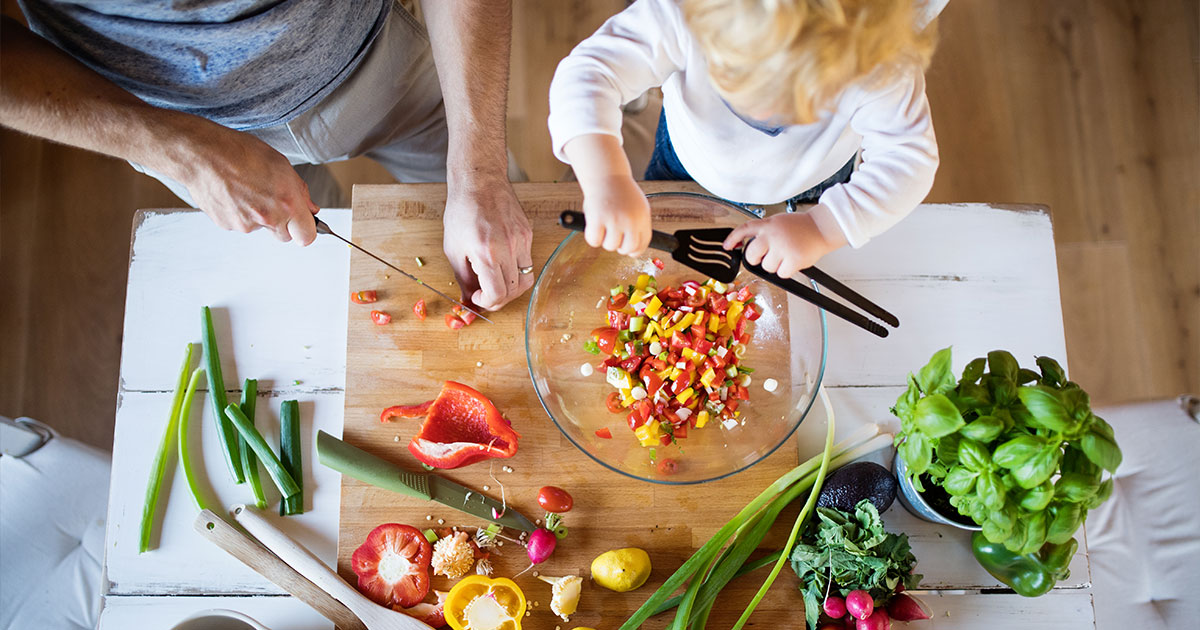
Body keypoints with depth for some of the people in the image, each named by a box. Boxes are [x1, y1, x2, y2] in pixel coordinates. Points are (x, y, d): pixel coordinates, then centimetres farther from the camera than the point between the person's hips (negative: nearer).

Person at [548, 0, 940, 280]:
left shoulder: (881, 68, -42)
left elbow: (910, 158, -35)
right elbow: (588, 73, -48)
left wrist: (823, 228, -50)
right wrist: (605, 179, -66)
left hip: (811, 190, 0)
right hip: (690, 168, 0)